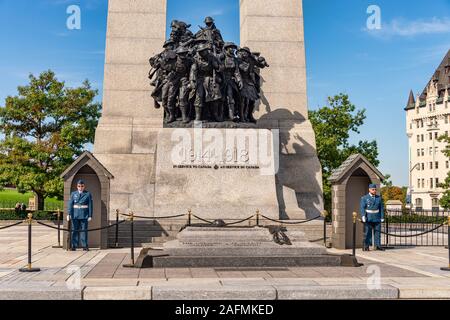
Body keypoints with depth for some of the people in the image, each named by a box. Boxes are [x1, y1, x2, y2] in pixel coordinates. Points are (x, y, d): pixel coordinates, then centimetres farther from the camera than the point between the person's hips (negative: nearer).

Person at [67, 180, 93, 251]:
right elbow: (70, 204, 3)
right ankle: (74, 246, 8)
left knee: (84, 230, 0)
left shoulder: (88, 194, 1)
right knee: (75, 230, 3)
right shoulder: (73, 194, 7)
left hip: (84, 215, -2)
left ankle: (85, 246, 5)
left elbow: (90, 205, 0)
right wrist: (69, 214, -7)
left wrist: (90, 216, -4)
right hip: (75, 214, 2)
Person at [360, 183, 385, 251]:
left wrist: (382, 218, 2)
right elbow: (362, 208, -8)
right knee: (367, 232, -2)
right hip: (368, 219, -3)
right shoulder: (364, 198, -1)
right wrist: (363, 216, -20)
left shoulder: (379, 198, 8)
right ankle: (366, 246, 2)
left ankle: (378, 246, 6)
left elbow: (381, 208, 8)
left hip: (377, 218, 3)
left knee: (377, 232, 1)